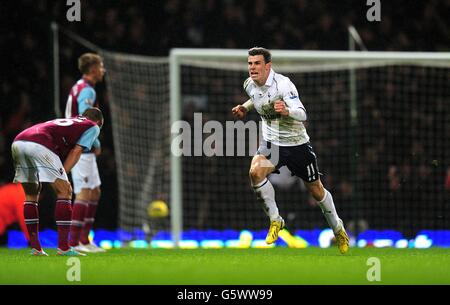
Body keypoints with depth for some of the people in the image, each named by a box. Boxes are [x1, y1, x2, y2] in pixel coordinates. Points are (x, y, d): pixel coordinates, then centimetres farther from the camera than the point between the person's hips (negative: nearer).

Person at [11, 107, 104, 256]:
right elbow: (76, 151, 7)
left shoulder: (66, 121, 38)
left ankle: (35, 247, 18)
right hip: (39, 144, -7)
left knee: (31, 195, 19)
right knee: (64, 192, 1)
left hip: (17, 142, 7)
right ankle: (63, 247, -3)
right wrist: (62, 176, 4)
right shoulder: (93, 127, 20)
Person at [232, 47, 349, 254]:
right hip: (271, 142, 4)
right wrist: (245, 107, 9)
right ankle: (275, 220, -11)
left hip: (297, 144, -4)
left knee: (316, 190, 8)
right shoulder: (249, 85, -4)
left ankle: (338, 229, 32)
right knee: (255, 172, -26)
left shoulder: (282, 84, -24)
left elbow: (302, 114, -34)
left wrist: (287, 111, -53)